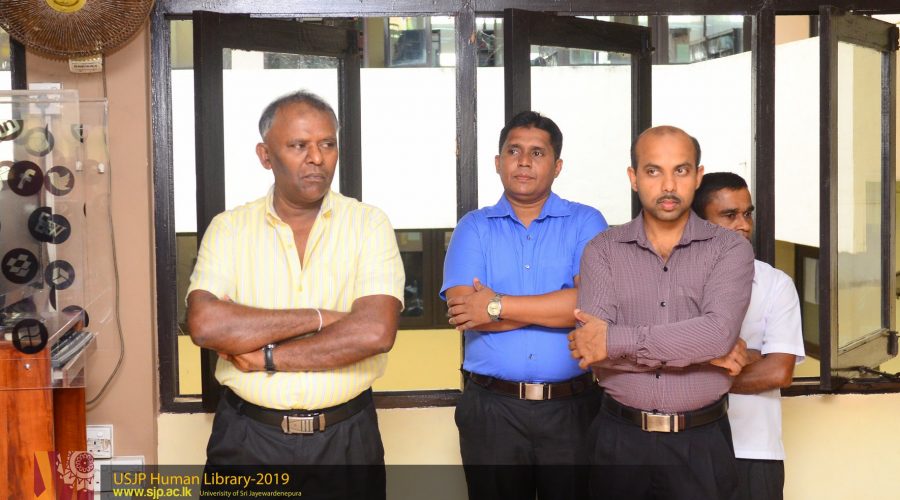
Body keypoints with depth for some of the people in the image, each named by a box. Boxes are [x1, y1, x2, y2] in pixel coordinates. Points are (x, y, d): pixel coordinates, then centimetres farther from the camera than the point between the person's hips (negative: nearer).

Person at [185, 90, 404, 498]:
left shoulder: (369, 225, -4)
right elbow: (205, 325, -17)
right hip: (247, 437, 0)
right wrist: (319, 318, -17)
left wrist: (267, 357, -14)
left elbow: (375, 332, -17)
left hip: (346, 437, 0)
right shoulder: (229, 228, -2)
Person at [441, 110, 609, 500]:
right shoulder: (473, 228, 5)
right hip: (491, 409, 1)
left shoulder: (585, 223, 3)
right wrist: (559, 306, -11)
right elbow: (462, 311, -10)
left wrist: (498, 305, -13)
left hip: (572, 408, 0)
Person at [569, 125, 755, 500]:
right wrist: (698, 350, -15)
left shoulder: (730, 249, -2)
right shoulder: (602, 251, -1)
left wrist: (615, 340, -19)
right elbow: (590, 347, -14)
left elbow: (719, 331, -19)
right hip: (620, 440, 1)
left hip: (701, 442, -1)